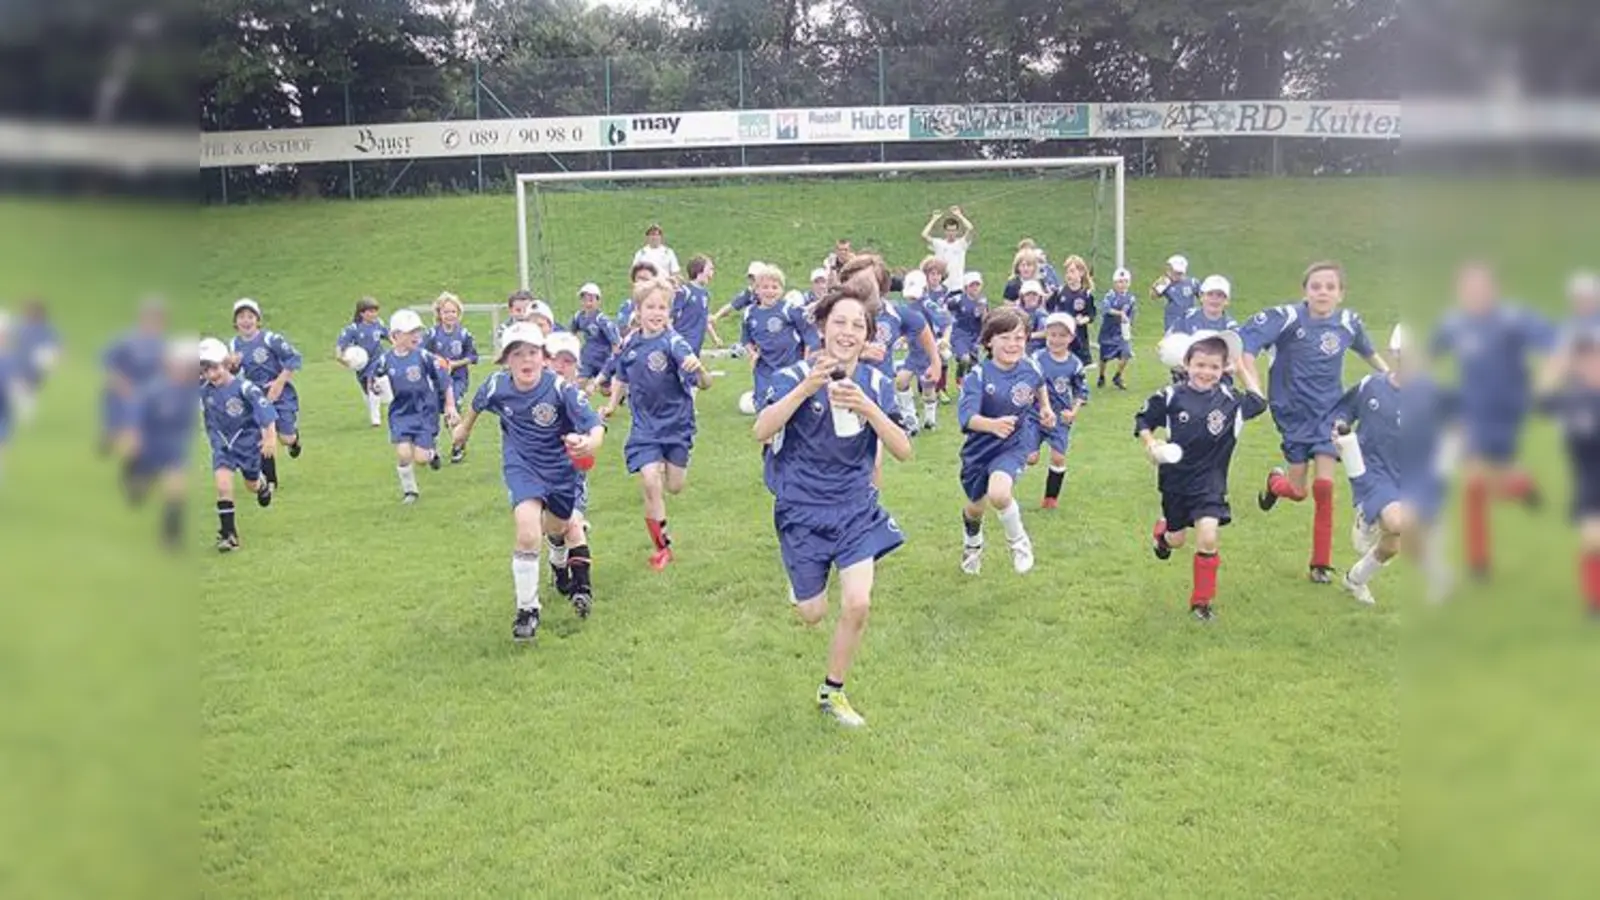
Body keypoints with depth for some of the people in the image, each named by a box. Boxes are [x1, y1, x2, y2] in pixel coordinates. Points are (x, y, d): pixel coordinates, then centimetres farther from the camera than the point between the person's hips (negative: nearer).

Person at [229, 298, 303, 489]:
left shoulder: (270, 339, -17)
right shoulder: (234, 345, 0)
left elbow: (294, 359, -14)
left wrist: (279, 382, -18)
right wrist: (231, 365, -15)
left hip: (280, 393, -4)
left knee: (286, 439, -5)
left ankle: (294, 435, 34)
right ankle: (270, 482, 10)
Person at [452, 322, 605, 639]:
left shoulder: (561, 388, -27)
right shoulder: (496, 386, -17)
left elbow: (596, 425, -36)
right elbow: (478, 403, 8)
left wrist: (590, 443, -59)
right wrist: (465, 426, 26)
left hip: (561, 468, 0)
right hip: (522, 467, 0)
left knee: (557, 531, 23)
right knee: (528, 535, -22)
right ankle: (527, 610, -5)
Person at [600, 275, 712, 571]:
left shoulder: (674, 343, -19)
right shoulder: (629, 344, -5)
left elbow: (705, 384, -30)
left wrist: (699, 369, -50)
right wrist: (612, 405, 7)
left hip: (676, 423, -2)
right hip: (645, 425, 2)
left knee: (674, 487, 9)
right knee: (650, 483, -12)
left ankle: (667, 466, 49)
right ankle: (662, 546, 6)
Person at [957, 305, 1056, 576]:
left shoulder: (1029, 367, -11)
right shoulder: (978, 375, -23)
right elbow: (966, 416, -40)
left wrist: (1045, 407, 13)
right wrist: (993, 424, -56)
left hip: (1015, 445, 0)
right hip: (980, 449, 0)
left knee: (998, 493, -29)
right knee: (976, 506, 19)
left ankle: (1018, 541, 1)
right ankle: (973, 543, 56)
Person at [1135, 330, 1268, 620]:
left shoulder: (1230, 399, -6)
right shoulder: (1171, 397, -11)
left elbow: (1258, 402, 12)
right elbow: (1142, 420, 0)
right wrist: (1150, 444, -18)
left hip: (1210, 480, 0)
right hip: (1175, 480, 0)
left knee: (1208, 537, -16)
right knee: (1176, 540, 17)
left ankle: (1202, 601, 2)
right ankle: (1162, 531, 57)